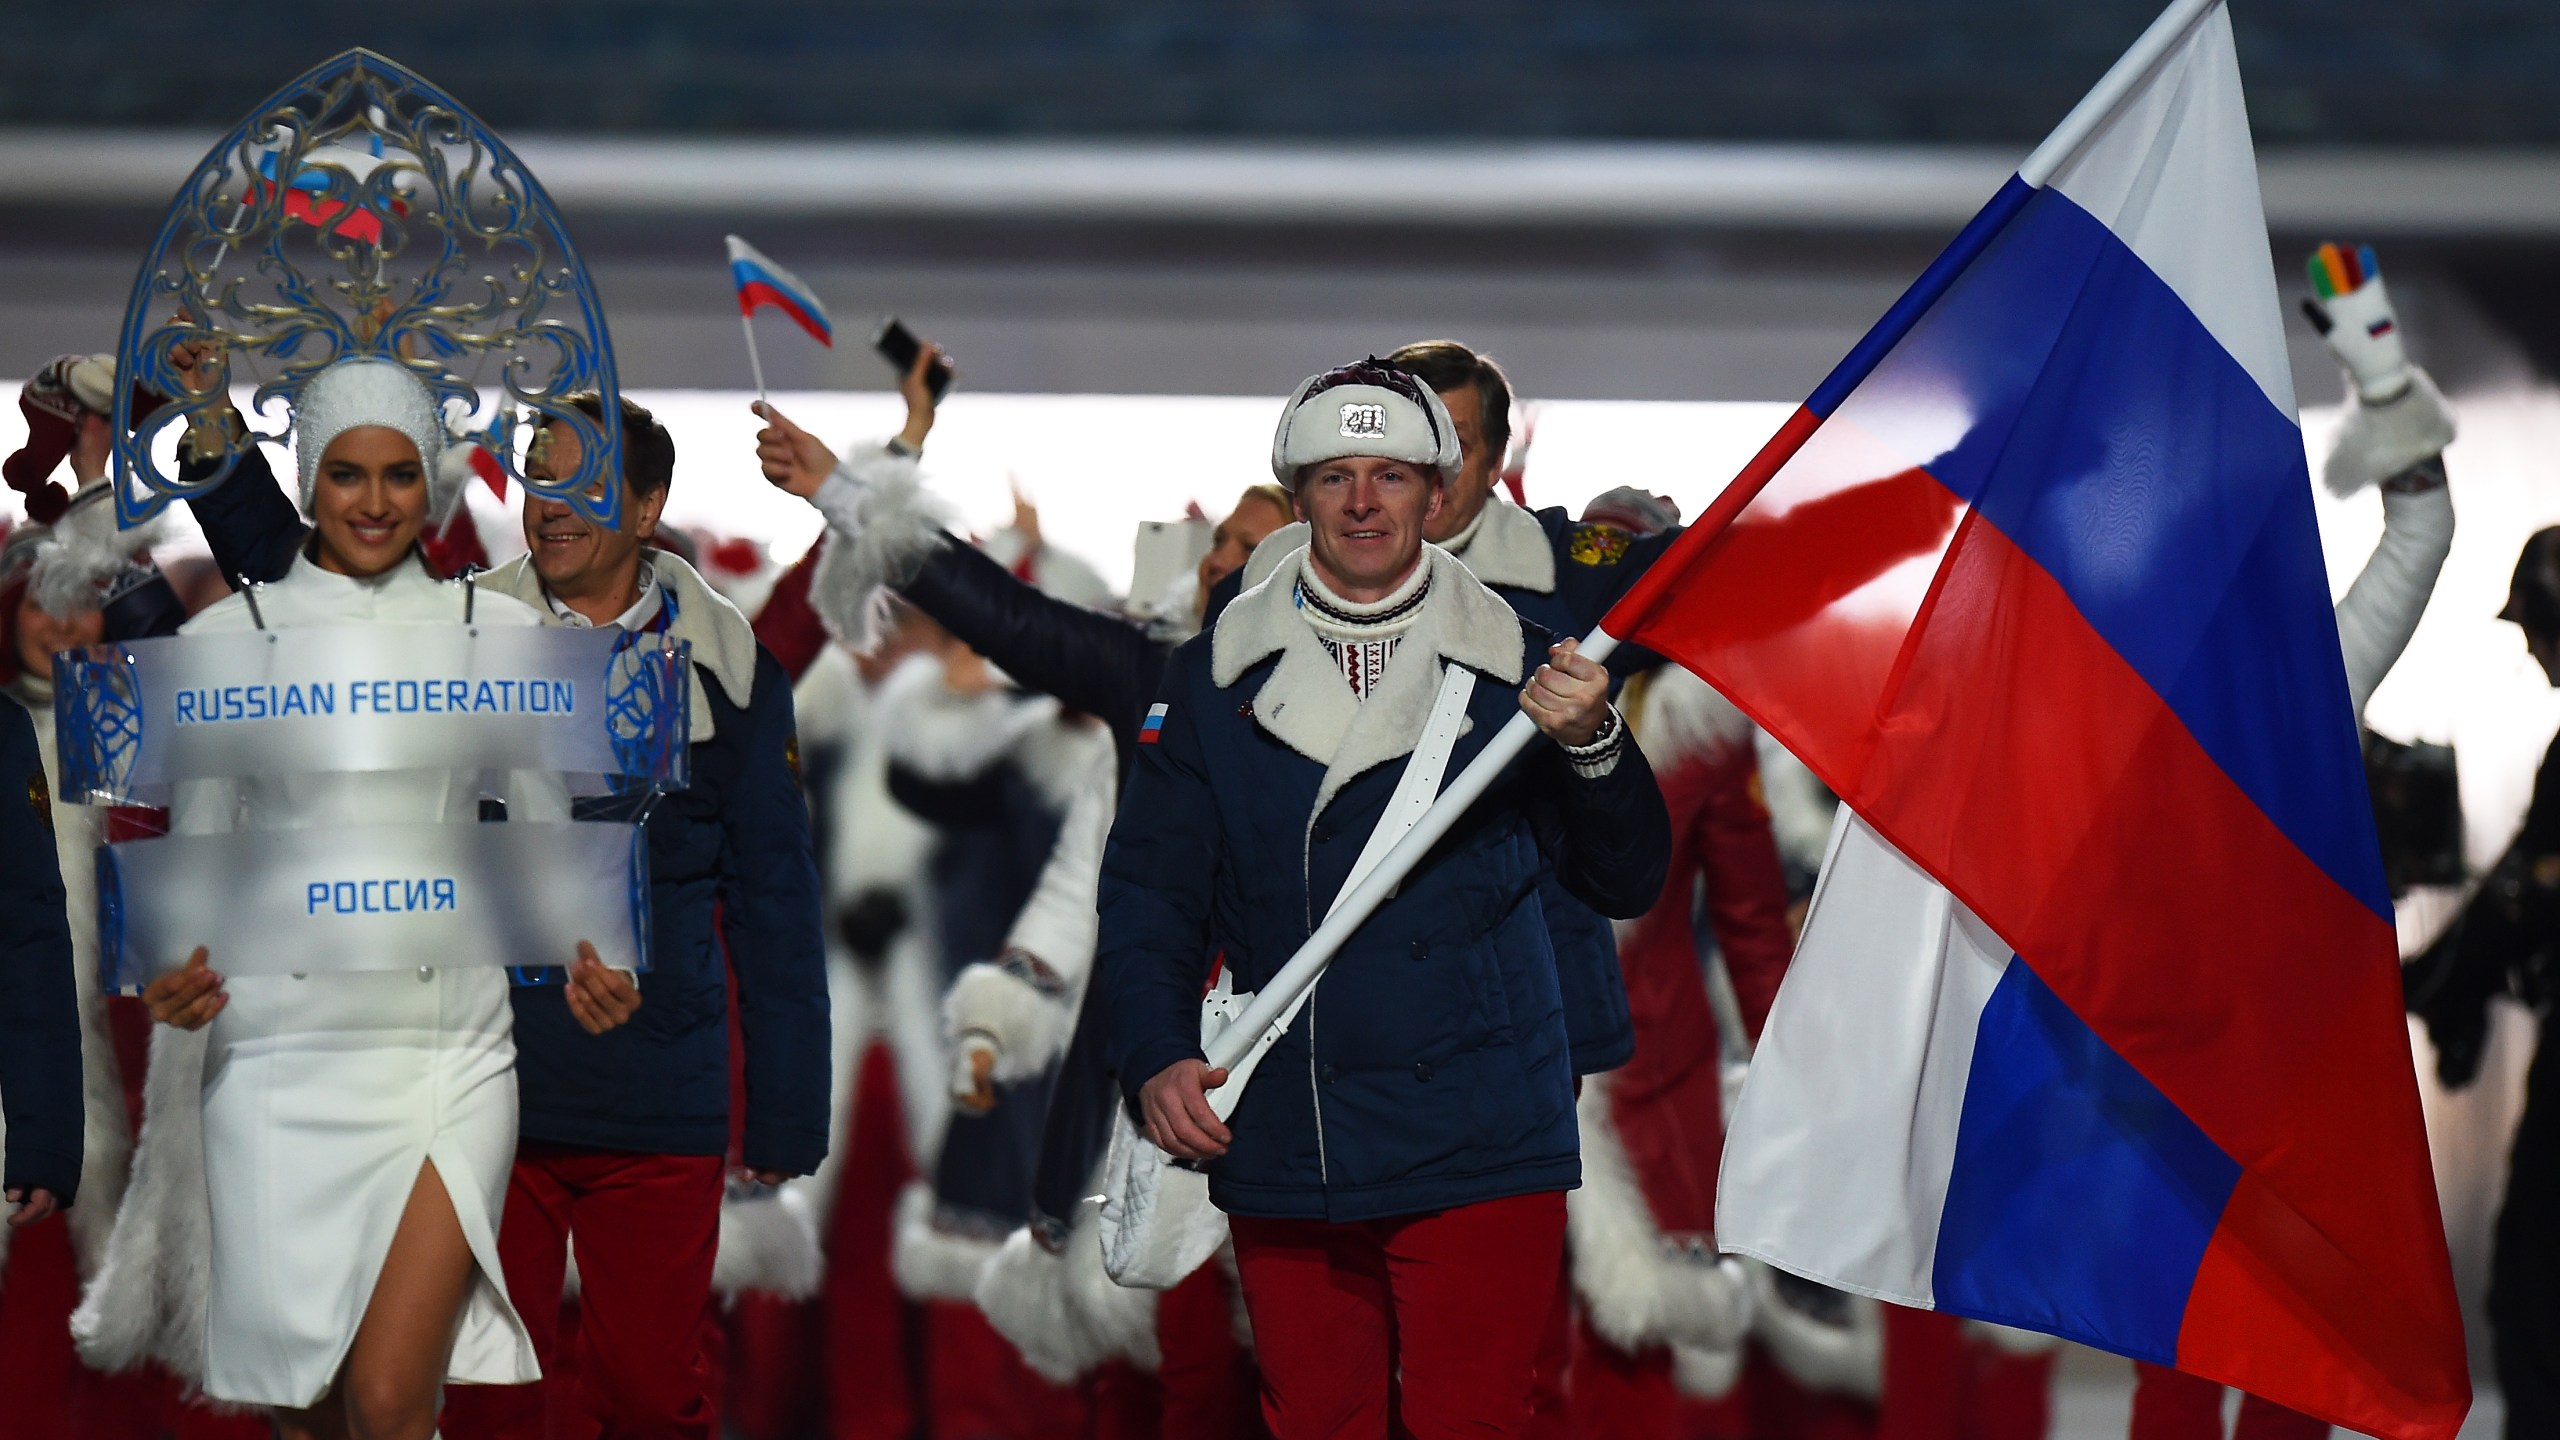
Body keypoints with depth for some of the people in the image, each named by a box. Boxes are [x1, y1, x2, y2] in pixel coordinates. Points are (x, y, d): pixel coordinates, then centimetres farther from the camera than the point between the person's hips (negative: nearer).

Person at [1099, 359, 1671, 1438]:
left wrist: (1590, 745, -19)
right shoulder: (1216, 678, 7)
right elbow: (1148, 887, 7)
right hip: (1278, 1150, 2)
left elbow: (1627, 886, 0)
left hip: (1477, 1151, -2)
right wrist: (1157, 1055, -8)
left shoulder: (1514, 668, 4)